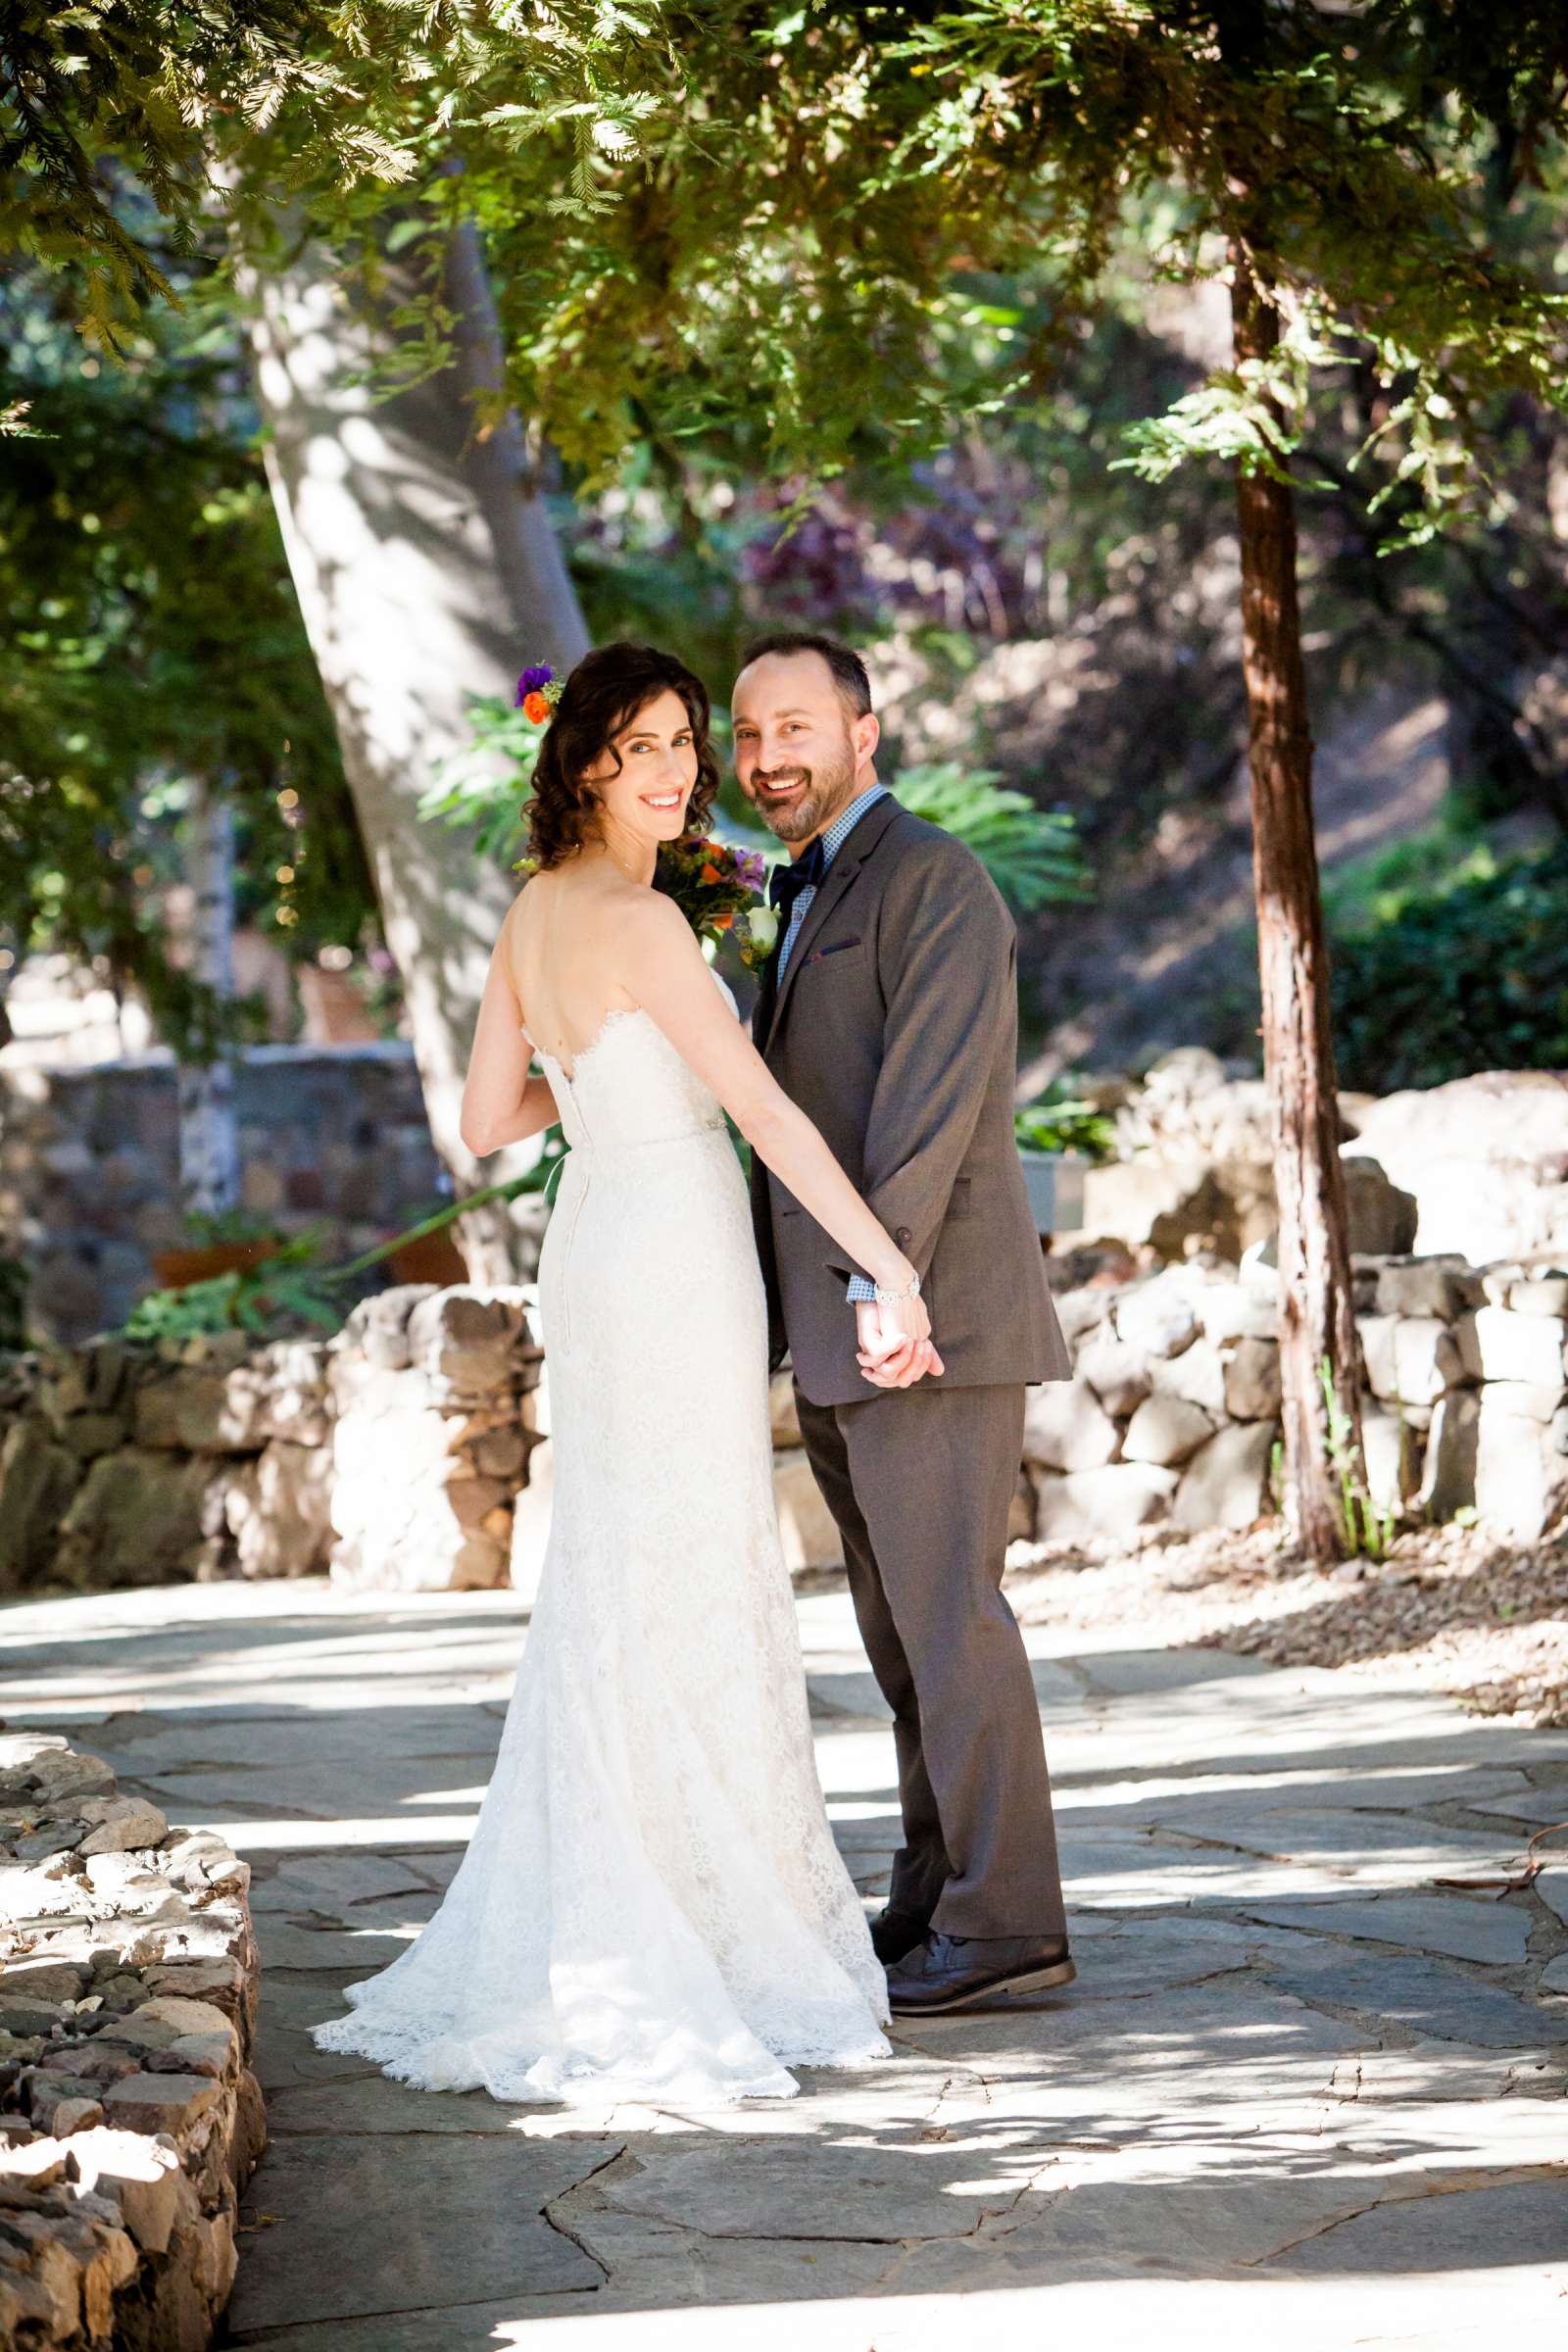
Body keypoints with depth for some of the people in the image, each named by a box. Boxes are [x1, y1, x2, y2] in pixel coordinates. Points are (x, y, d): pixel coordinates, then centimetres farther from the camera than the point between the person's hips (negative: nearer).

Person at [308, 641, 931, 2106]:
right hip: (673, 1258, -9)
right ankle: (679, 1947, 3)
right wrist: (890, 1268, -19)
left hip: (592, 1253, 9)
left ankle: (583, 1931, 22)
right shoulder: (638, 922, -17)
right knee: (687, 1597, -2)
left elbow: (487, 1123, 13)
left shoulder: (533, 914, 9)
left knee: (611, 1592, 15)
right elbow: (767, 1115, -20)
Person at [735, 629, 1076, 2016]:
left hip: (929, 1323, -9)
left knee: (948, 1614, -9)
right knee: (903, 1633, 12)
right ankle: (937, 1902, 19)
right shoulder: (807, 897, 22)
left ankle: (1004, 1925, -6)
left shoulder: (933, 881, -8)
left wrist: (886, 1281, -25)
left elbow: (929, 1094, -19)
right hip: (841, 1339, 9)